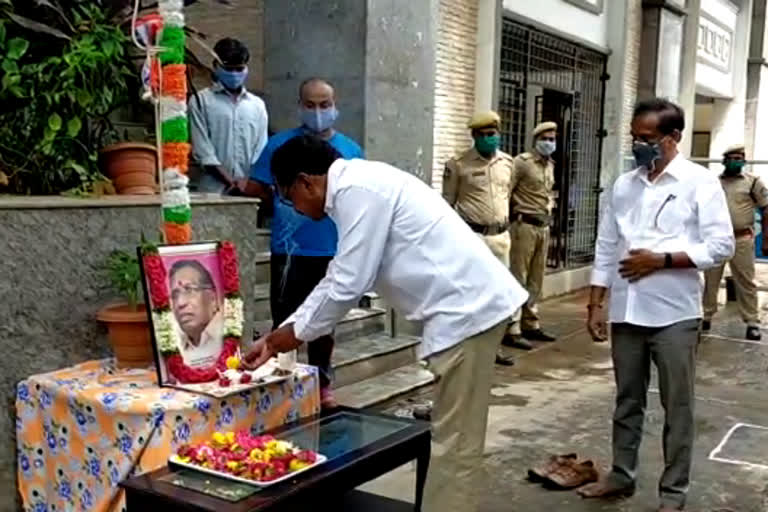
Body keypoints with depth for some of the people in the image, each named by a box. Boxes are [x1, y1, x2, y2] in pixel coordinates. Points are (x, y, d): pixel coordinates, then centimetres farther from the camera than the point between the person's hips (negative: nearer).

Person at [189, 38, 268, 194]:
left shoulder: (257, 105, 14)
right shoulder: (200, 100, 4)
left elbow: (261, 150, 8)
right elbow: (203, 151, -3)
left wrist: (247, 180, -8)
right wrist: (231, 182, -11)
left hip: (251, 189, 3)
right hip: (214, 190, -3)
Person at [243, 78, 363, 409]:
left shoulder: (351, 150, 5)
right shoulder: (280, 144, -3)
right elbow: (254, 189, 0)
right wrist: (282, 211, 7)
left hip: (333, 251, 3)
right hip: (290, 251, -2)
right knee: (284, 321, 4)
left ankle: (322, 384, 28)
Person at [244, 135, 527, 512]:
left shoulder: (358, 190, -15)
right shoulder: (356, 187, 16)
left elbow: (349, 286, -16)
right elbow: (337, 278, 21)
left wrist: (297, 333, 1)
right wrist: (279, 335, 21)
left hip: (467, 309, -10)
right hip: (469, 305, 10)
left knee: (454, 444, -1)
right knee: (451, 438, 17)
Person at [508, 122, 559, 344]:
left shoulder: (550, 165, 15)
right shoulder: (522, 161, -9)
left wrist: (548, 211, 18)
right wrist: (515, 215, -12)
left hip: (544, 226, 8)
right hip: (525, 225, -8)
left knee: (535, 280, 12)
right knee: (517, 279, -6)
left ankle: (530, 325, 21)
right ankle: (512, 329, -3)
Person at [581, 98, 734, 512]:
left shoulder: (700, 183, -4)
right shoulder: (623, 185, 9)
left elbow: (721, 245, -9)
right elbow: (606, 248, 11)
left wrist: (661, 260, -16)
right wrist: (595, 305, 7)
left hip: (673, 314, -4)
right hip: (626, 312, 4)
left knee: (677, 406, 6)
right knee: (627, 401, 15)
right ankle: (621, 475, 30)